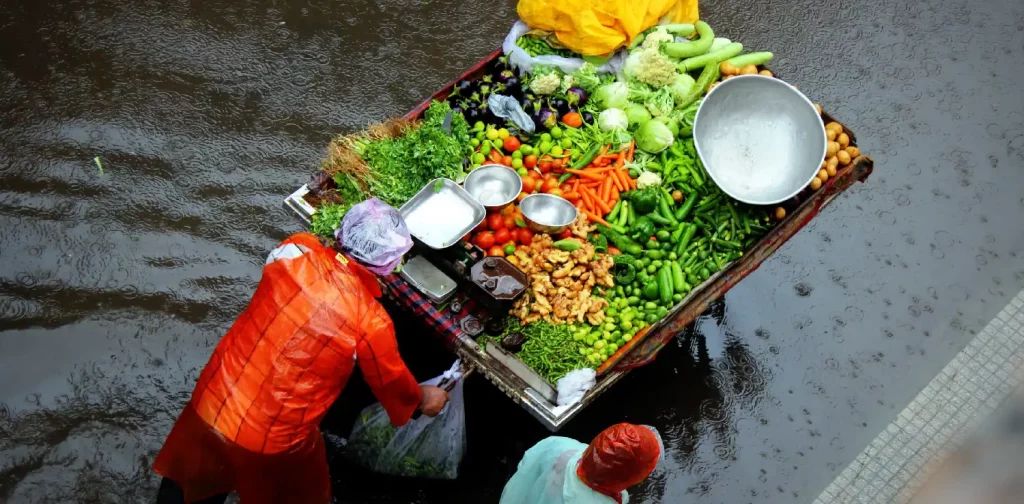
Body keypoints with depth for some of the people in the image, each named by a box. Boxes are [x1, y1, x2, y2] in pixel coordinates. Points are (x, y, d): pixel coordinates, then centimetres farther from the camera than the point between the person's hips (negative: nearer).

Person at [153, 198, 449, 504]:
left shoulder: (296, 251, -12)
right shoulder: (370, 323, -22)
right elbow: (392, 382, -2)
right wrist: (423, 400, 20)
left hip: (209, 406, 4)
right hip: (272, 442, -3)